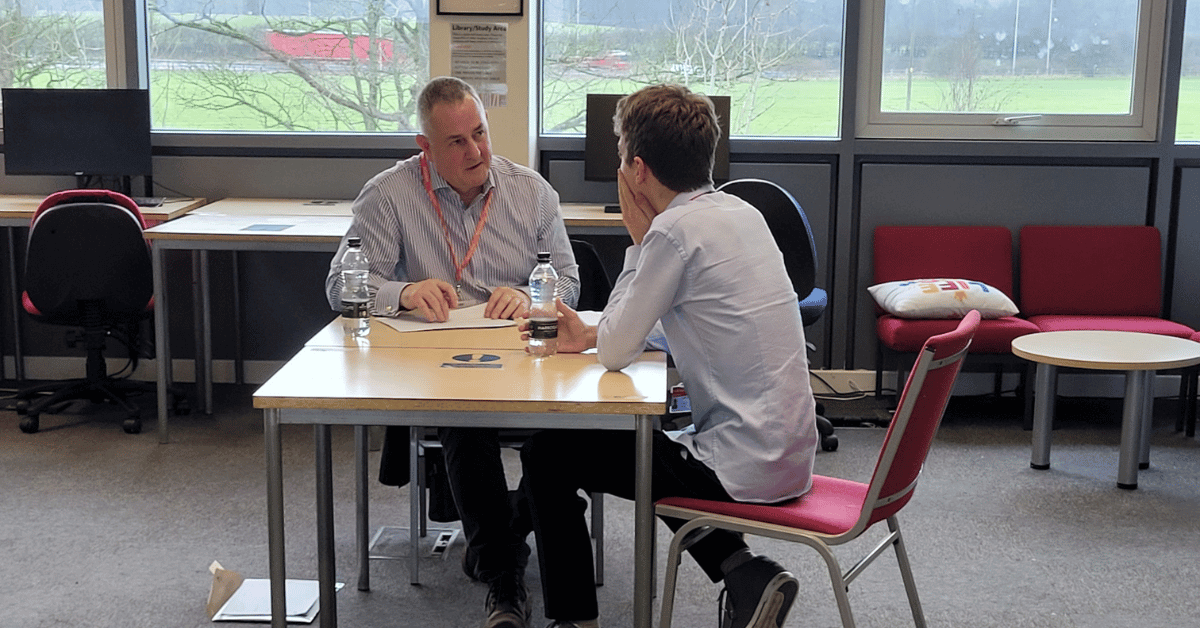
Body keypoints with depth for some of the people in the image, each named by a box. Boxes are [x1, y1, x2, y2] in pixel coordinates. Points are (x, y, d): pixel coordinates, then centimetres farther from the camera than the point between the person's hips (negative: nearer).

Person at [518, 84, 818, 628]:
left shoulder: (676, 230, -17)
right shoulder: (738, 212, 9)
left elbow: (615, 353, -10)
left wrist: (637, 241, -3)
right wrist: (591, 335, 17)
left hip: (743, 465, -8)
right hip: (787, 454, 9)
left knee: (546, 454, 5)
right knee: (642, 440, 34)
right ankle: (742, 572, 17)